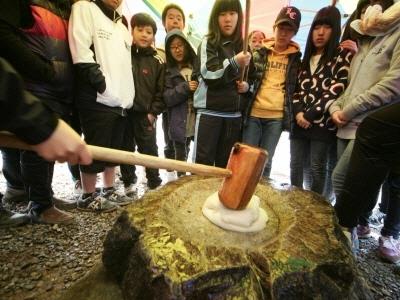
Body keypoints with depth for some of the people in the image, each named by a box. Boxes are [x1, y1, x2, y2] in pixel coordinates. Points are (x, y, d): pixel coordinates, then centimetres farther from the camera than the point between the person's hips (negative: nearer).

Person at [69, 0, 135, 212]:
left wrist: (128, 94, 12)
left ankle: (109, 191, 23)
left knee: (113, 148, 11)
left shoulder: (122, 24, 26)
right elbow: (80, 52, -10)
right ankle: (87, 197, 11)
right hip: (98, 98, -7)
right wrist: (101, 83, -16)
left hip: (120, 99, 8)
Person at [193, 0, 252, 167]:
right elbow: (210, 77, -13)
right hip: (209, 112, -4)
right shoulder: (208, 43, -1)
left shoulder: (243, 46, 14)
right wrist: (234, 63, -25)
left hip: (234, 115, 5)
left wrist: (247, 85, 1)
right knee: (203, 161, -2)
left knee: (225, 163, 11)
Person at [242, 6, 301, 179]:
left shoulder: (296, 58, 10)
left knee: (266, 162, 6)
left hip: (277, 117, 1)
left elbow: (297, 88, 13)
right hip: (253, 113, 0)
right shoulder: (259, 53, 8)